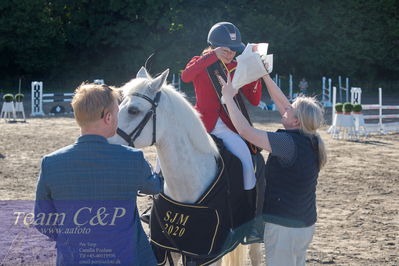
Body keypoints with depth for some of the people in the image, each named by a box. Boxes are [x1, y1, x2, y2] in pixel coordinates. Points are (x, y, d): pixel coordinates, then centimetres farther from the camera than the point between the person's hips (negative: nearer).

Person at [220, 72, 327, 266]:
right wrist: (265, 75, 14)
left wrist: (228, 97, -13)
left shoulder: (289, 142, -23)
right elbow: (281, 101, 12)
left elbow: (245, 131, -23)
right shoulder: (308, 139, 1)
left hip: (284, 226, -9)